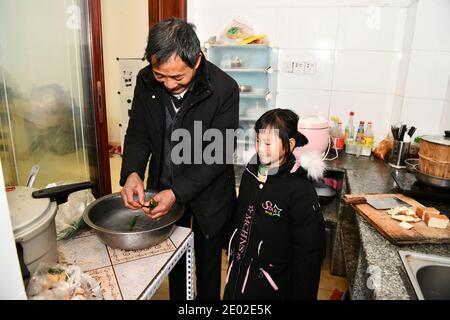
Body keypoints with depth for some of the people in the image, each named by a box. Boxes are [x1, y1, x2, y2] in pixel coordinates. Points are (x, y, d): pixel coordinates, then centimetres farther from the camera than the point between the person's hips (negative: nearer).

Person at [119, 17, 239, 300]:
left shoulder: (224, 89, -23)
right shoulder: (146, 81, -11)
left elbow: (219, 155, -22)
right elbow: (138, 133, -3)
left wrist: (178, 192, -31)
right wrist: (132, 173, -22)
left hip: (208, 194, -3)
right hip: (163, 187, 4)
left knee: (208, 259, 19)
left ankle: (208, 299, 47)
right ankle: (176, 297, 50)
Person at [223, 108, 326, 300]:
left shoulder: (301, 191, -21)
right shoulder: (250, 173, -3)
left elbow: (309, 253, -16)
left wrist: (301, 294, -12)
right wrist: (232, 257, 14)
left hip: (269, 285, -5)